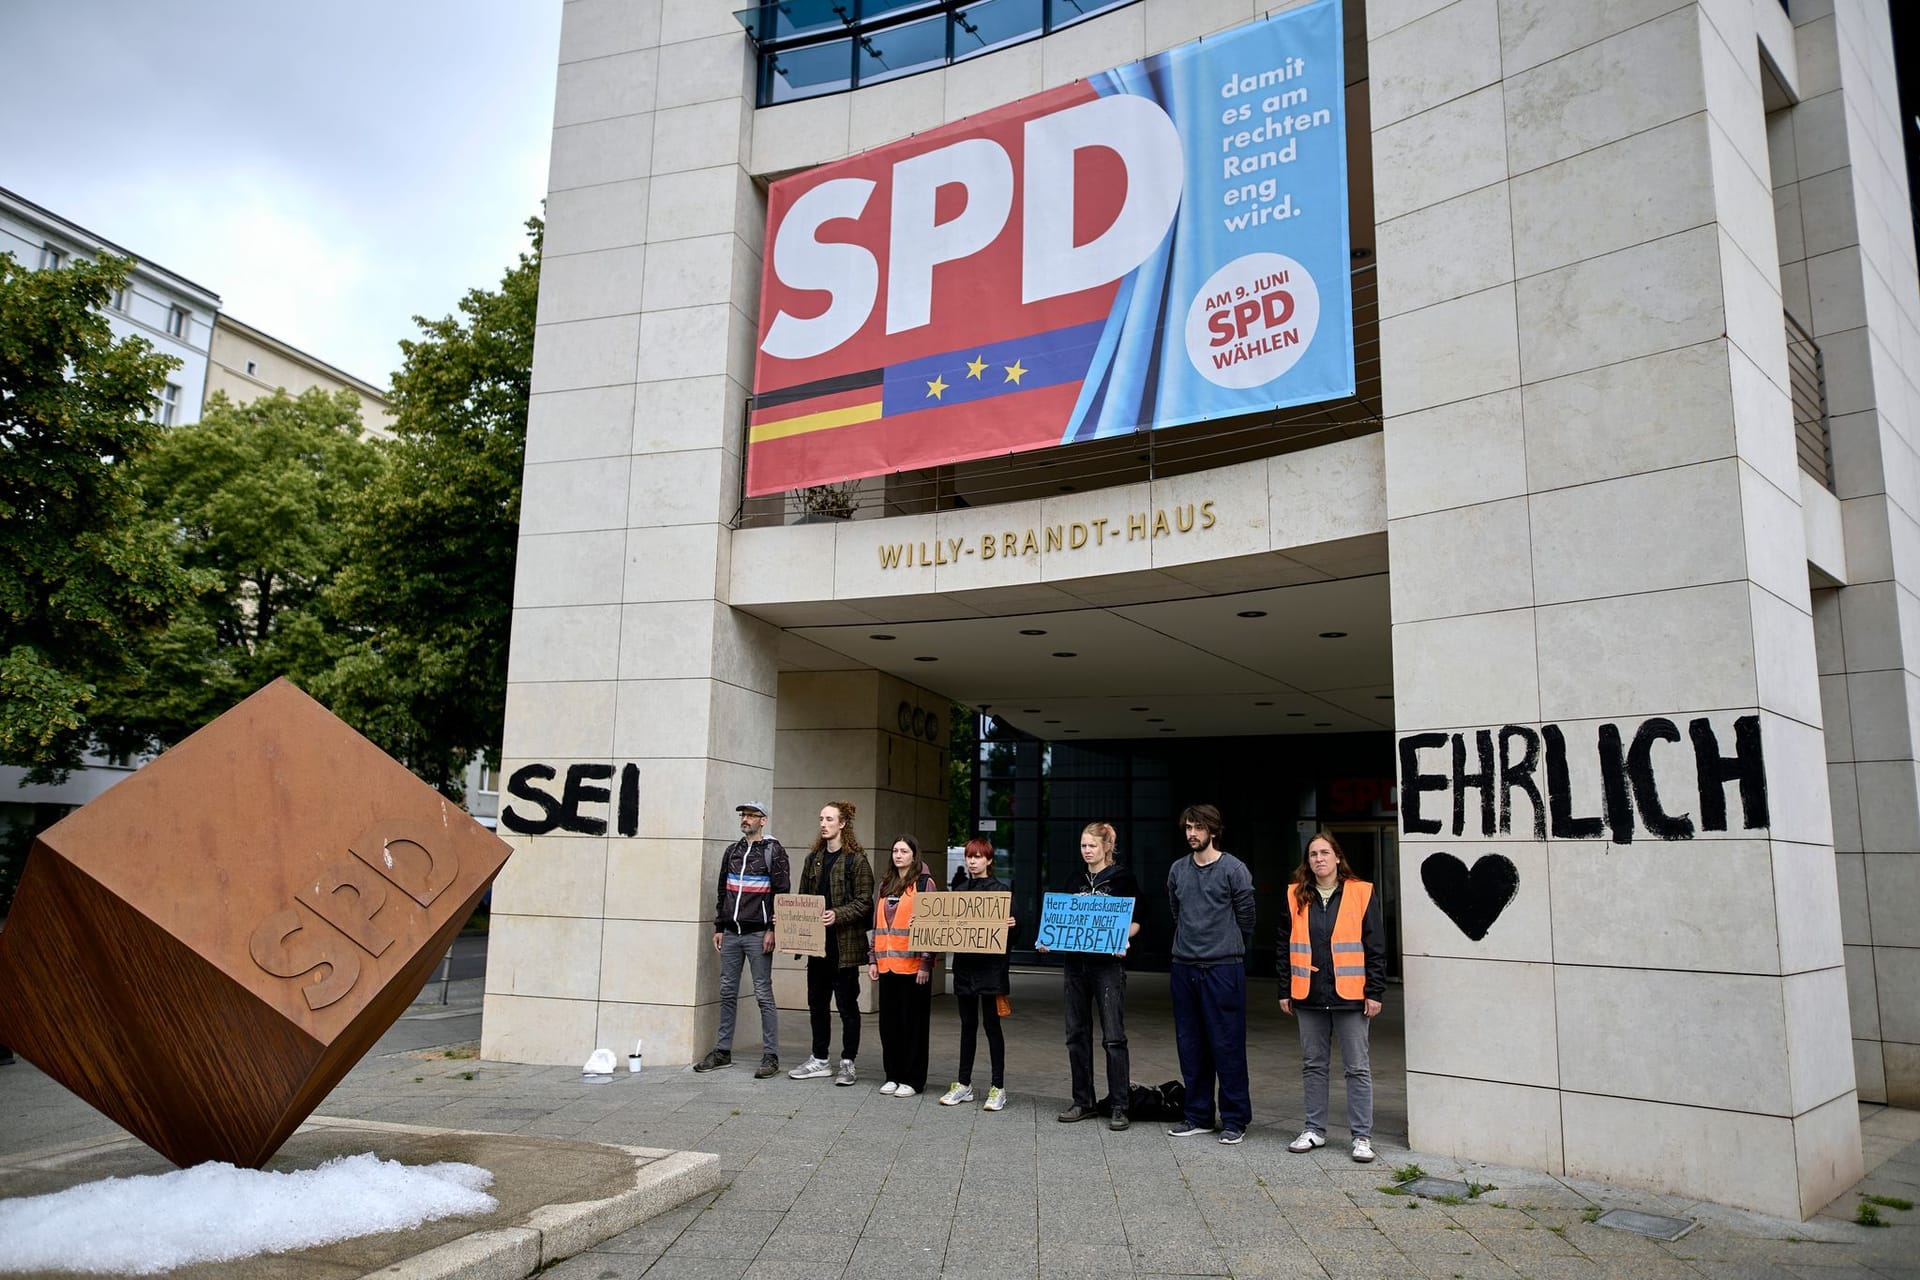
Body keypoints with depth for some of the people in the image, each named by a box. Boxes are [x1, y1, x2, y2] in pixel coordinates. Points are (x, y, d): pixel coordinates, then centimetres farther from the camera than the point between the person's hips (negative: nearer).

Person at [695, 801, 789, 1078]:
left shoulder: (773, 851, -3)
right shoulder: (731, 851, 13)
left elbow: (782, 893, -8)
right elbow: (722, 892, 17)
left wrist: (772, 929, -14)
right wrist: (719, 927, 12)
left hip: (757, 934, -6)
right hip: (731, 933, 6)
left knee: (763, 994, -3)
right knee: (727, 993, 10)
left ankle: (770, 1056, 2)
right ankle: (723, 1052, 20)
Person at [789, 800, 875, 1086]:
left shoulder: (856, 860, -8)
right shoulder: (813, 858, 11)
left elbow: (863, 903, -11)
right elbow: (803, 896, 16)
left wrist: (837, 915, -24)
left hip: (845, 944, -6)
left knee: (847, 1004, 3)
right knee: (817, 1002, 12)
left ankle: (848, 1063, 13)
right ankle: (819, 1060, 23)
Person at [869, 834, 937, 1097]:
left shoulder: (925, 883, -3)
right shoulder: (885, 885, 16)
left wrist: (926, 962, -12)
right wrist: (873, 959, 12)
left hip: (913, 965, -6)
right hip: (887, 964, 6)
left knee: (912, 1022, 1)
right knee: (889, 1021, 9)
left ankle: (912, 1079, 10)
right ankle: (893, 1075, 21)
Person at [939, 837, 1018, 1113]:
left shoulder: (1001, 889, -4)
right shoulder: (959, 890, 11)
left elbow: (1008, 927, -5)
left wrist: (1010, 925, -26)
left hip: (990, 965, -5)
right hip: (964, 963, 5)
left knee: (991, 1024, 0)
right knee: (968, 1025, 12)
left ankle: (998, 1088, 7)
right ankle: (963, 1084, 20)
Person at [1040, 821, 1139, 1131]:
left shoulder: (1122, 878, -1)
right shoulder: (1074, 877, 12)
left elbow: (1135, 921, -2)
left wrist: (1121, 939, -21)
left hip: (1108, 963, -5)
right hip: (1075, 961, 5)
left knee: (1113, 1037, -6)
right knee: (1077, 1034, 9)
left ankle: (1118, 1106, 2)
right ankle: (1083, 1101, 19)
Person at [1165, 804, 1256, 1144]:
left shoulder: (1234, 869, -5)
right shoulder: (1177, 870, 9)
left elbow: (1245, 918, 3)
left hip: (1223, 968, -5)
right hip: (1184, 967, 5)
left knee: (1227, 1045, -1)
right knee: (1190, 1046, 11)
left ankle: (1235, 1119, 10)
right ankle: (1198, 1115, 21)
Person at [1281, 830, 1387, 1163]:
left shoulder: (1362, 894, -3)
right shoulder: (1296, 897, 6)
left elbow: (1376, 947, -1)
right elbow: (1286, 946, 9)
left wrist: (1374, 992, -5)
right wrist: (1285, 991, 6)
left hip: (1350, 995, -3)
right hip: (1309, 996, 3)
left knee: (1358, 1067, 3)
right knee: (1313, 1064, 12)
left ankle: (1361, 1136, 12)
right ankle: (1315, 1129, 24)